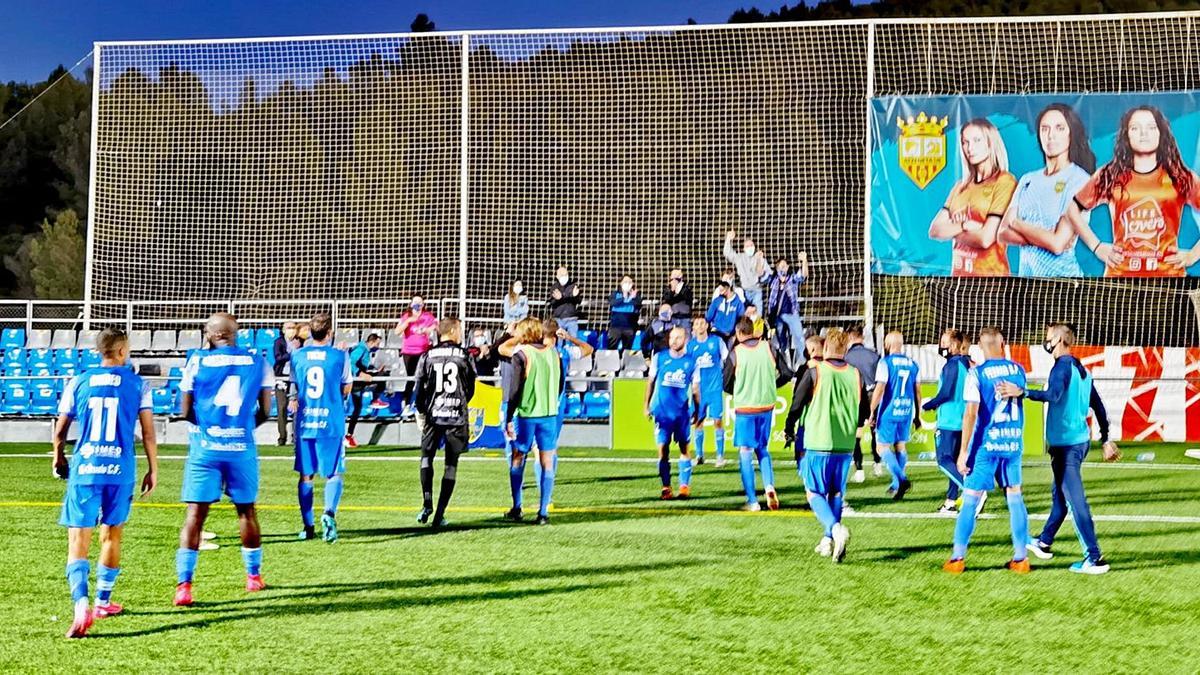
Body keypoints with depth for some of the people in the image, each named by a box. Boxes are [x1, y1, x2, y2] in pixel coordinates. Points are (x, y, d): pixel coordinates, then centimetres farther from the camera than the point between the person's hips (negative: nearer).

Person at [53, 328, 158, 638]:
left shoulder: (78, 383, 4)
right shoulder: (138, 385, 2)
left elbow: (60, 430, 9)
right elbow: (148, 432, 0)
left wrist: (59, 460, 28)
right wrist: (153, 470, 10)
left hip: (84, 469, 0)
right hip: (121, 471, 1)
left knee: (78, 540, -3)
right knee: (112, 535, 19)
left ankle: (81, 606, -22)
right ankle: (103, 602, 30)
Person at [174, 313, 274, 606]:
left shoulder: (197, 361, -2)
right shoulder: (257, 362, 4)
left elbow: (186, 411, 1)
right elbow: (264, 411, 8)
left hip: (206, 447, -2)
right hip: (242, 447, 2)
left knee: (195, 513, -2)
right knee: (246, 510, 16)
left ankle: (184, 584, -10)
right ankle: (254, 576, 30)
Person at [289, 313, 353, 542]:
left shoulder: (298, 356, 2)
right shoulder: (340, 356, -5)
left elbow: (295, 387, 13)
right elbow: (346, 389, 5)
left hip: (305, 422, 3)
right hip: (331, 423, -2)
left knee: (305, 476, 11)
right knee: (334, 474, 3)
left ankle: (308, 527, 13)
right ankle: (329, 512, -22)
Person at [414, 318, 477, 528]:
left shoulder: (428, 356, 2)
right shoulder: (464, 356, 2)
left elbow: (419, 389, 2)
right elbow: (470, 389, 8)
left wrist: (421, 413, 16)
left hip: (434, 415, 0)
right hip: (458, 416, 0)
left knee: (427, 457, 17)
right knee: (451, 464, 7)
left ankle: (427, 503, -3)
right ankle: (440, 514, 4)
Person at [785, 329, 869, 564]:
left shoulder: (815, 371, -8)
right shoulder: (856, 375, 5)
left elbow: (797, 405, -5)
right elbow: (864, 414, 12)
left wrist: (789, 430, 12)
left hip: (817, 443, -4)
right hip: (845, 445, 4)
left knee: (815, 493, 1)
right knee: (836, 493, 16)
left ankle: (836, 528, -23)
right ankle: (829, 540, 18)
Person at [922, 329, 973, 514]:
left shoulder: (952, 365, -14)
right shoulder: (968, 364, 11)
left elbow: (945, 393, -17)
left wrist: (927, 405, -3)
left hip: (949, 421, -9)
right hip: (964, 421, 9)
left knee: (944, 460, -9)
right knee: (955, 461, 13)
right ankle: (951, 501, 16)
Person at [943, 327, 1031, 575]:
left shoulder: (976, 373, -9)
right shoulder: (1018, 370, 4)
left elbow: (971, 413, -14)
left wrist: (963, 451, -12)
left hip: (986, 444, -4)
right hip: (1014, 442, 4)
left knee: (970, 500, 1)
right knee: (1015, 498, 12)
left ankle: (957, 559, 2)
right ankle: (1020, 559, 12)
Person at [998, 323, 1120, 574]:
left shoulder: (1063, 366, -14)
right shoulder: (1082, 370, 14)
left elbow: (1054, 395, -32)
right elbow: (1098, 406, 17)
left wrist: (1022, 392, -37)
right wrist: (1106, 440, 22)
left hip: (1065, 444, -10)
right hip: (1081, 440, 10)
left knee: (1075, 500, -9)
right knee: (1059, 492, 23)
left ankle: (1094, 558, -12)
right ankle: (1044, 543, 38)